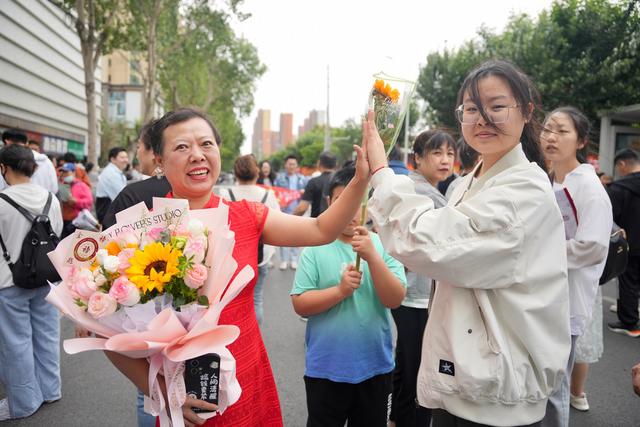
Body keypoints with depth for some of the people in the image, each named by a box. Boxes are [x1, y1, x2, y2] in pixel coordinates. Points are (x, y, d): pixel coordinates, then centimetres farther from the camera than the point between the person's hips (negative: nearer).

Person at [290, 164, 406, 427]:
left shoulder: (382, 245, -6)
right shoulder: (316, 248, -9)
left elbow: (395, 299, -14)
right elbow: (300, 304, -11)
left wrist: (372, 256, -26)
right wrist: (340, 290, -25)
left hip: (375, 366, 2)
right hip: (326, 367, -1)